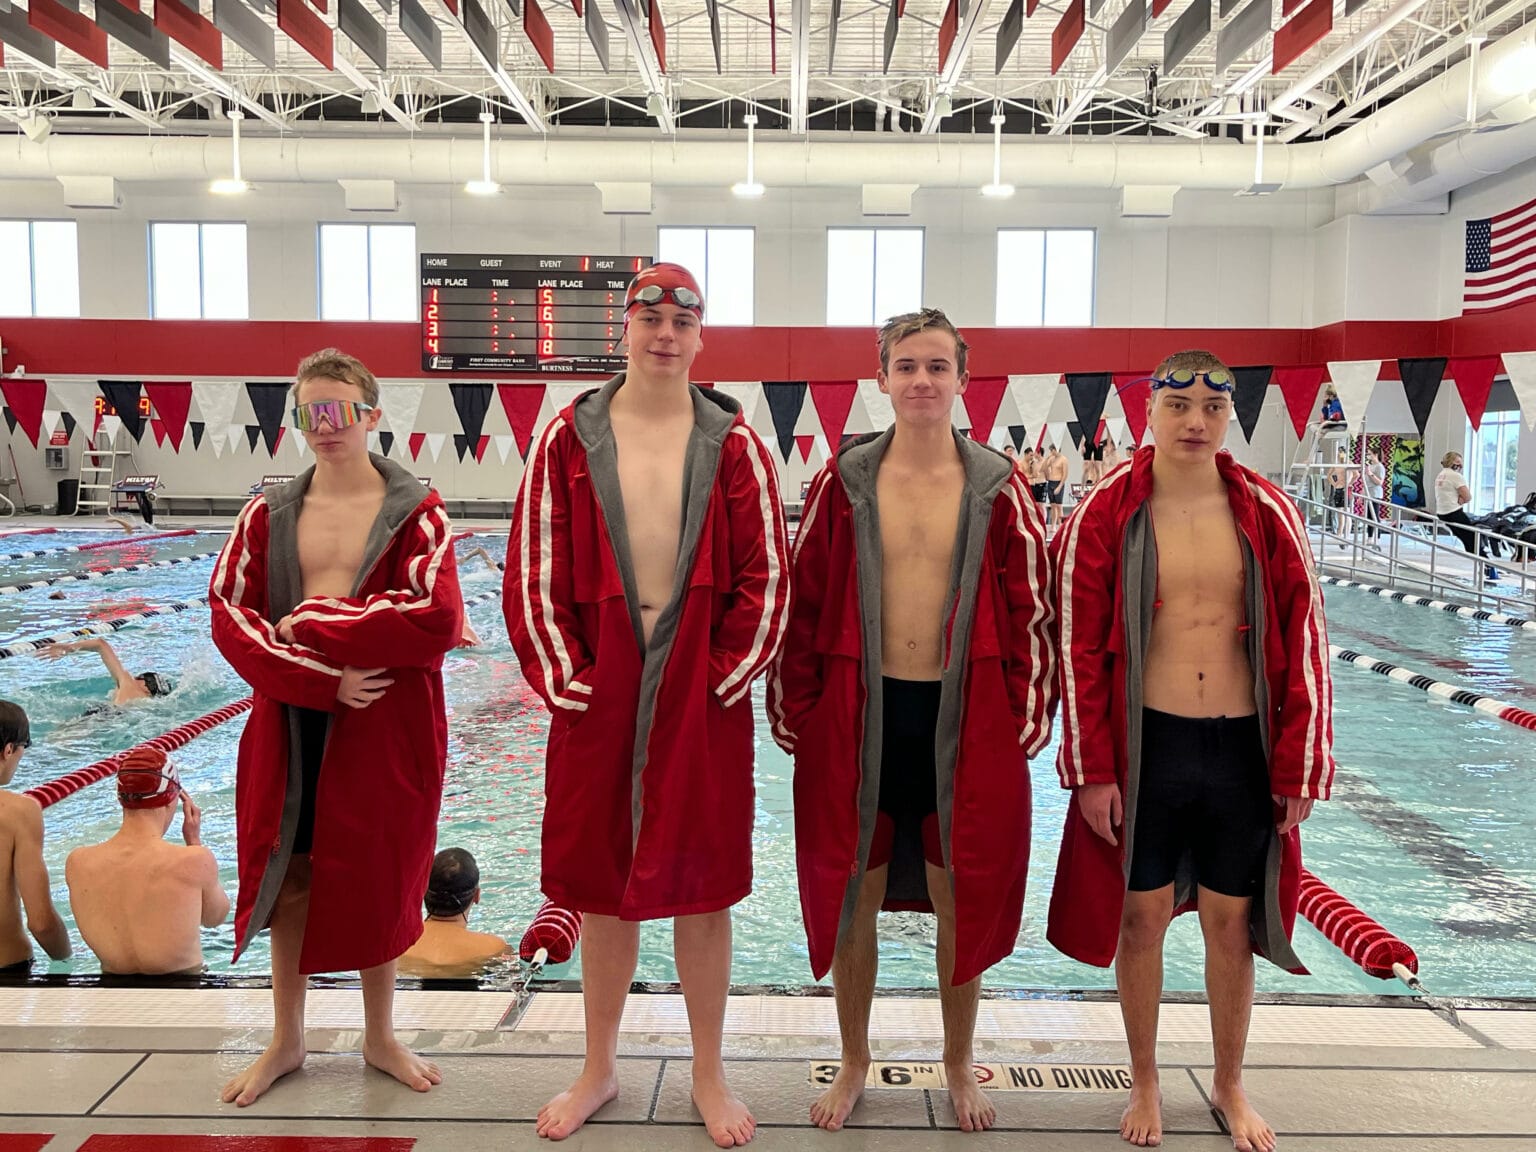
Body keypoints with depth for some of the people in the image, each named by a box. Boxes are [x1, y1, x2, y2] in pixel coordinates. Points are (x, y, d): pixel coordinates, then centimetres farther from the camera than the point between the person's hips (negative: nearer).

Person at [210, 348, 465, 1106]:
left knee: (374, 879, 9)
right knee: (287, 876, 12)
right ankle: (286, 1041, 33)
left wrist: (311, 622, -15)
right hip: (289, 725, 3)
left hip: (388, 729, -3)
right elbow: (228, 612, -6)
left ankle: (379, 1037, 31)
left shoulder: (415, 510, -5)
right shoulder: (269, 513, 5)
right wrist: (325, 679, -18)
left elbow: (437, 619, -19)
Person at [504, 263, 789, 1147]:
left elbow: (766, 579, 1)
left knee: (702, 885, 8)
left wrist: (726, 679, -5)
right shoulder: (571, 438, 3)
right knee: (602, 886, 12)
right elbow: (534, 573, 2)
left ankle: (710, 1076, 27)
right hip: (598, 693, 1)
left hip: (702, 695, -1)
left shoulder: (734, 444, 1)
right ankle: (600, 1069, 32)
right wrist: (567, 682, -3)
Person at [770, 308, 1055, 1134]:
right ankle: (854, 1063, 35)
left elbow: (1030, 614, 2)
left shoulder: (999, 489, -1)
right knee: (851, 898, 12)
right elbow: (803, 603, 1)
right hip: (859, 717, 0)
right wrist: (795, 715, 0)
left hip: (966, 721, 0)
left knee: (963, 902, 13)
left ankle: (959, 1065, 36)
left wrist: (1025, 722, 0)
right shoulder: (844, 481, -2)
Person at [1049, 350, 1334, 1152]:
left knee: (1231, 923, 14)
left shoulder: (1267, 514, 0)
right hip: (1145, 746, -1)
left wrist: (1297, 768, -1)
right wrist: (1092, 771, -8)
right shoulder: (1107, 515, -6)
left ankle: (1229, 1086, 36)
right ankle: (1145, 1084, 32)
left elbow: (1302, 643, 2)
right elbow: (1078, 649, -5)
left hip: (1243, 749, 2)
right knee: (1141, 918, 10)